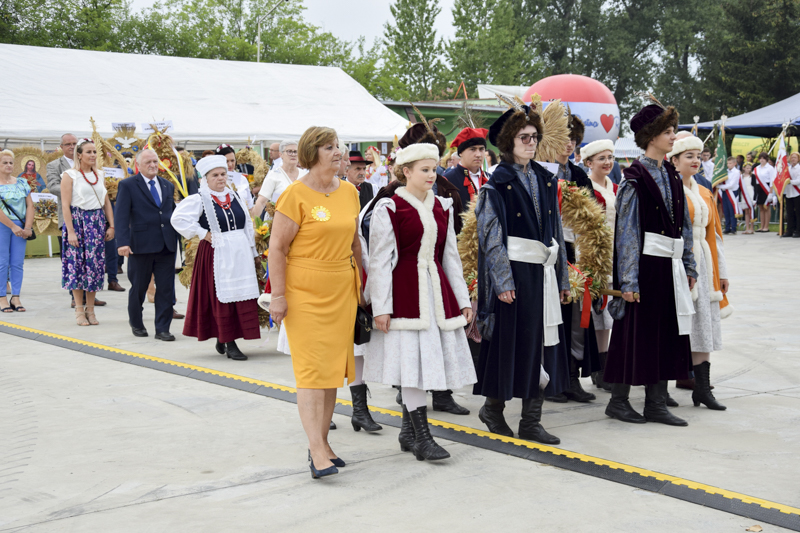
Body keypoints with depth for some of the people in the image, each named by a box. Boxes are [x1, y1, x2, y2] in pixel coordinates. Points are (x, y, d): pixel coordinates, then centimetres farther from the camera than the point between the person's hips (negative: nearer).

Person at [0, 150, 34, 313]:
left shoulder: (21, 182, 11)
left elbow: (30, 205, 7)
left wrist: (27, 227, -4)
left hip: (20, 227, 4)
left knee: (17, 263, 1)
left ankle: (16, 298, 5)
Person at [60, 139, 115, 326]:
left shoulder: (99, 175, 12)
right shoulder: (70, 175, -4)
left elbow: (106, 202, 14)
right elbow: (65, 205, -9)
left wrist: (111, 226, 6)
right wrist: (70, 231, -15)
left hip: (97, 223, 5)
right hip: (77, 221, -4)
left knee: (95, 264, 3)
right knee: (77, 264, -3)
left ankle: (90, 309, 11)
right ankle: (79, 309, 6)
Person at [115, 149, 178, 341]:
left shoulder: (168, 186, 13)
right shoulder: (127, 186, -2)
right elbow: (122, 216, -9)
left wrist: (179, 238, 11)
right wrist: (123, 242, -19)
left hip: (167, 245, 4)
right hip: (141, 245, -4)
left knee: (166, 288, 1)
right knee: (138, 288, 10)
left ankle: (162, 329, 8)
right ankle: (136, 323, 30)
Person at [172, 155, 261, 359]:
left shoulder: (236, 197, 13)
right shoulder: (199, 200, -4)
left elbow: (248, 226, 17)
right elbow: (178, 218, -14)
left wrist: (254, 252, 16)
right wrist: (202, 234, -12)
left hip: (240, 254, 5)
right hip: (217, 256, -5)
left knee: (243, 296, 3)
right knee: (222, 298, -3)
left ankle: (223, 339, 15)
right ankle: (228, 344, 4)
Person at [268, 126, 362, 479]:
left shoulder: (349, 191, 10)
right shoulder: (296, 195, -10)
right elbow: (277, 247, -10)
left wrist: (360, 284, 17)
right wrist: (278, 296, -13)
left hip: (342, 290, 6)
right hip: (305, 292, -6)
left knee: (333, 367, 9)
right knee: (312, 368, -8)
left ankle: (323, 441, 19)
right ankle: (317, 450, -7)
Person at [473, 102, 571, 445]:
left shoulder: (545, 180, 13)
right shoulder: (497, 185, -4)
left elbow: (556, 230, 15)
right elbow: (491, 236, -8)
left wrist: (562, 276, 12)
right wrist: (503, 281, -16)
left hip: (542, 271, 6)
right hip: (514, 271, -6)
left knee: (542, 342, 4)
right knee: (510, 340, 1)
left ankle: (531, 422, 10)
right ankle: (493, 407, 21)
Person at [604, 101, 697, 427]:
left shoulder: (671, 176, 14)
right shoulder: (635, 178, -9)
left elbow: (684, 225, 18)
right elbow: (627, 231, -12)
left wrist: (688, 265, 14)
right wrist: (628, 279, -17)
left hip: (669, 265, 7)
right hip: (646, 263, -7)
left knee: (666, 332, 8)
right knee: (636, 330, -1)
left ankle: (656, 404, 15)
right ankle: (618, 400, 11)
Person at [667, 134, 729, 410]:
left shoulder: (704, 194, 17)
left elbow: (715, 234, 19)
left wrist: (721, 271, 17)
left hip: (703, 262, 7)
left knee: (703, 325, 4)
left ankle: (702, 387, 7)